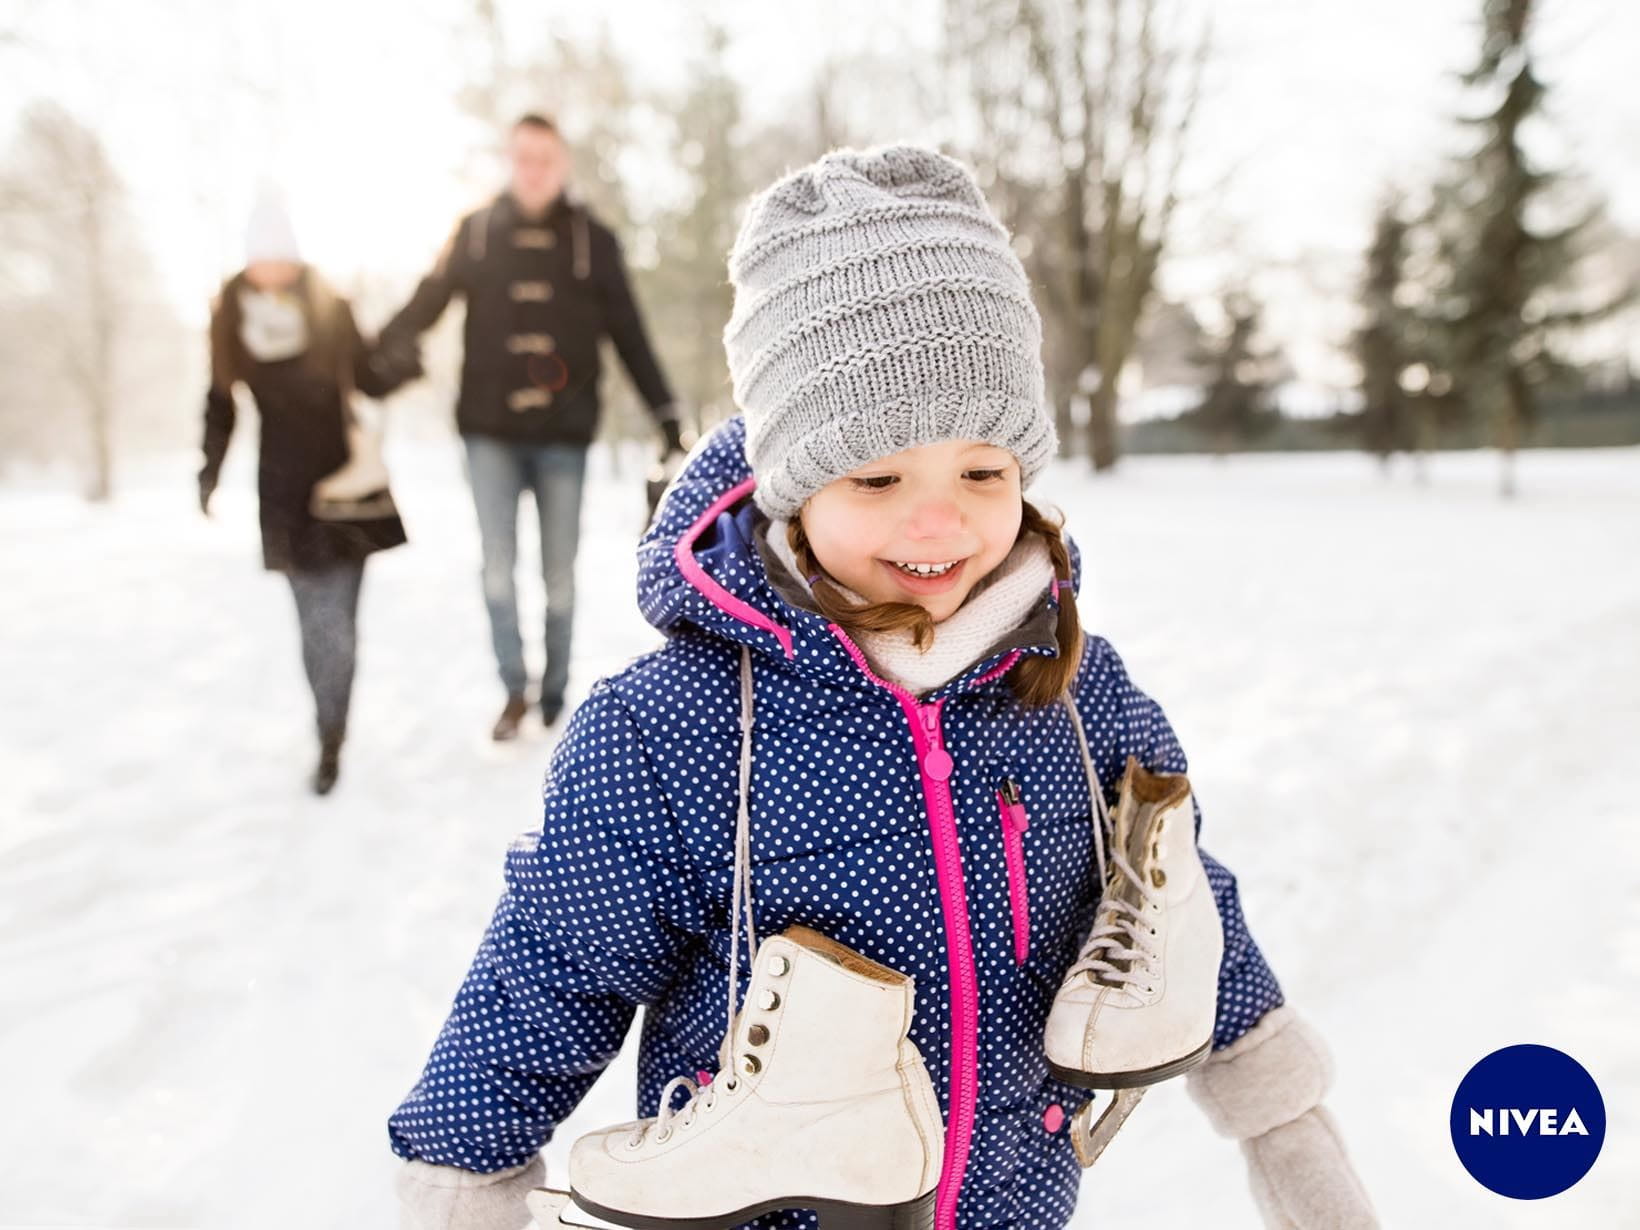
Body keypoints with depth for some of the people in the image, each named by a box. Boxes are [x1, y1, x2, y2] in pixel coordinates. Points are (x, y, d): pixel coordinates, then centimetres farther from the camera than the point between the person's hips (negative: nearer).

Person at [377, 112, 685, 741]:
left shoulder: (592, 239, 3)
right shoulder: (476, 230, 5)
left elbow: (630, 337, 6)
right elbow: (423, 306, 3)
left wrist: (667, 414, 3)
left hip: (564, 434, 0)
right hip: (490, 430, 0)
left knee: (559, 576, 6)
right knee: (498, 566, -3)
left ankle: (554, 701, 21)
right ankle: (514, 691, 14)